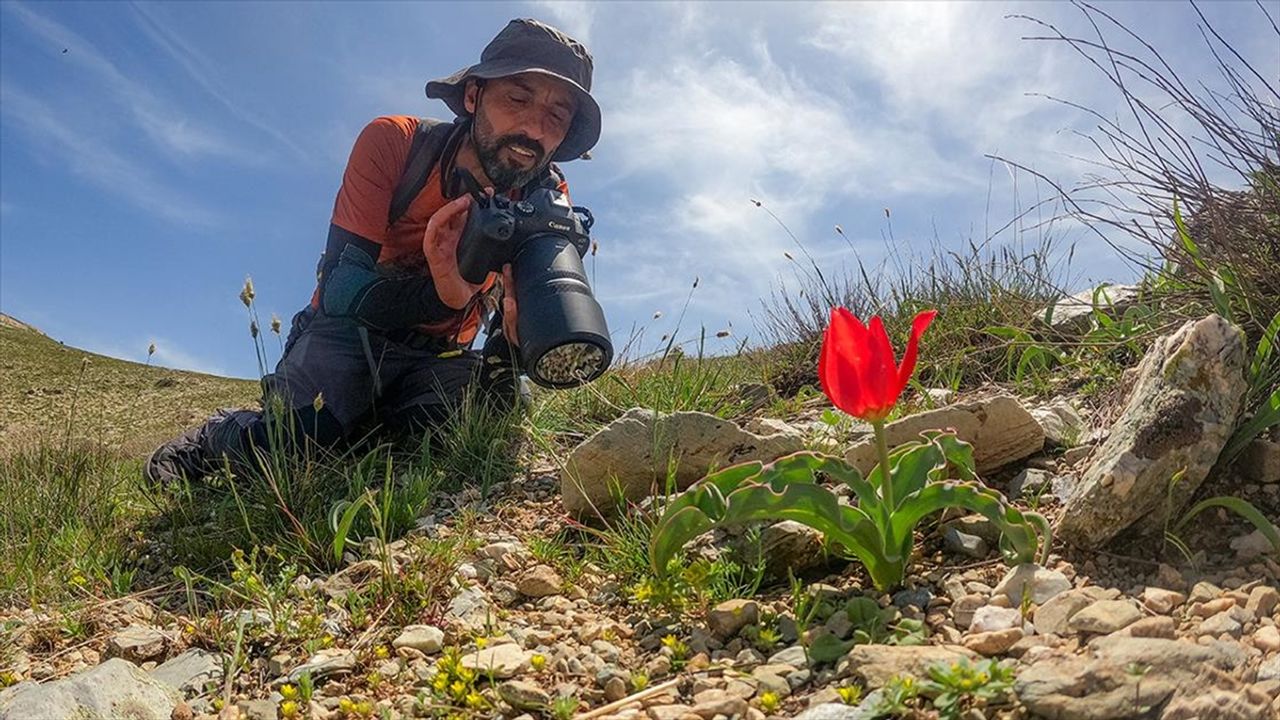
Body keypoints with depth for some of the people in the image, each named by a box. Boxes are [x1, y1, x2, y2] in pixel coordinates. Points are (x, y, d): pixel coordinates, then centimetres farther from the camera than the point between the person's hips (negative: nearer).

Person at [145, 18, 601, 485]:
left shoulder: (546, 199, -11)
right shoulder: (393, 143, -18)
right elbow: (340, 289, -25)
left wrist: (516, 325, -38)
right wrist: (440, 293, -45)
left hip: (438, 357, 3)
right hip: (349, 332, -2)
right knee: (290, 441, -29)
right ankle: (213, 439, 9)